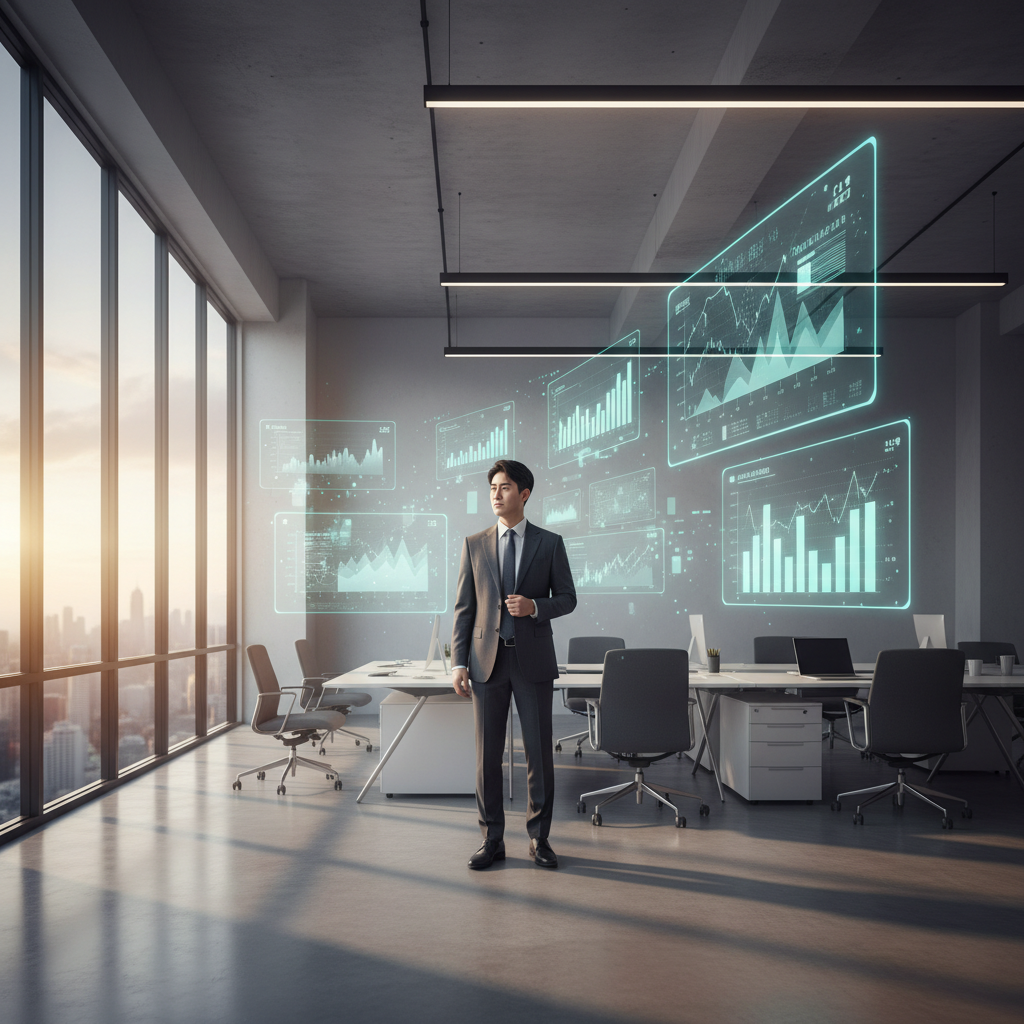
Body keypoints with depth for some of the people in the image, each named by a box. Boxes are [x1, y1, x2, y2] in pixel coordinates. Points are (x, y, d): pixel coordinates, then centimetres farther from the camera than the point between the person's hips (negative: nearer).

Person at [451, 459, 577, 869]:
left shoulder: (550, 543, 3)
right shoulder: (474, 544, 6)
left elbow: (567, 598, 5)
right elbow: (464, 607, 5)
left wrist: (535, 606, -15)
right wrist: (458, 663, -2)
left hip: (533, 659, -1)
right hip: (487, 659, 1)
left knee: (539, 751, 3)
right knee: (487, 754, 4)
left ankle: (539, 837, 17)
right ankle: (492, 839, 16)